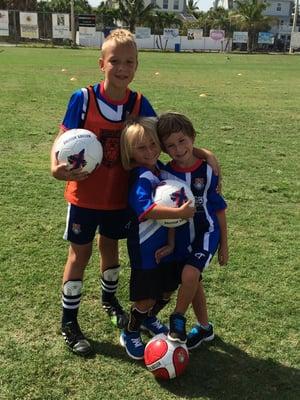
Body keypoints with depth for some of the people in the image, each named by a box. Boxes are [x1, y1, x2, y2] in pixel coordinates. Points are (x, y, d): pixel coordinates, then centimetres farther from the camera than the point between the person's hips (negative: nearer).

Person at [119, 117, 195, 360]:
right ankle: (130, 334, 30)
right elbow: (145, 209, -40)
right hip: (145, 248, -8)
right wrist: (180, 212, -36)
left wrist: (171, 242, -7)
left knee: (168, 290, 21)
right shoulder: (142, 178, -22)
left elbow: (170, 204, 0)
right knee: (147, 297, 3)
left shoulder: (161, 168, 2)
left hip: (166, 244, 8)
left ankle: (148, 318, 49)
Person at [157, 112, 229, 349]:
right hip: (180, 236, 3)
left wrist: (224, 244, 1)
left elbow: (219, 208, -4)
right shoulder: (166, 174, -9)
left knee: (190, 274, -24)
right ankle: (204, 328, 34)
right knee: (193, 282, 13)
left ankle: (178, 319, 1)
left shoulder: (208, 170, -14)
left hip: (206, 232, -3)